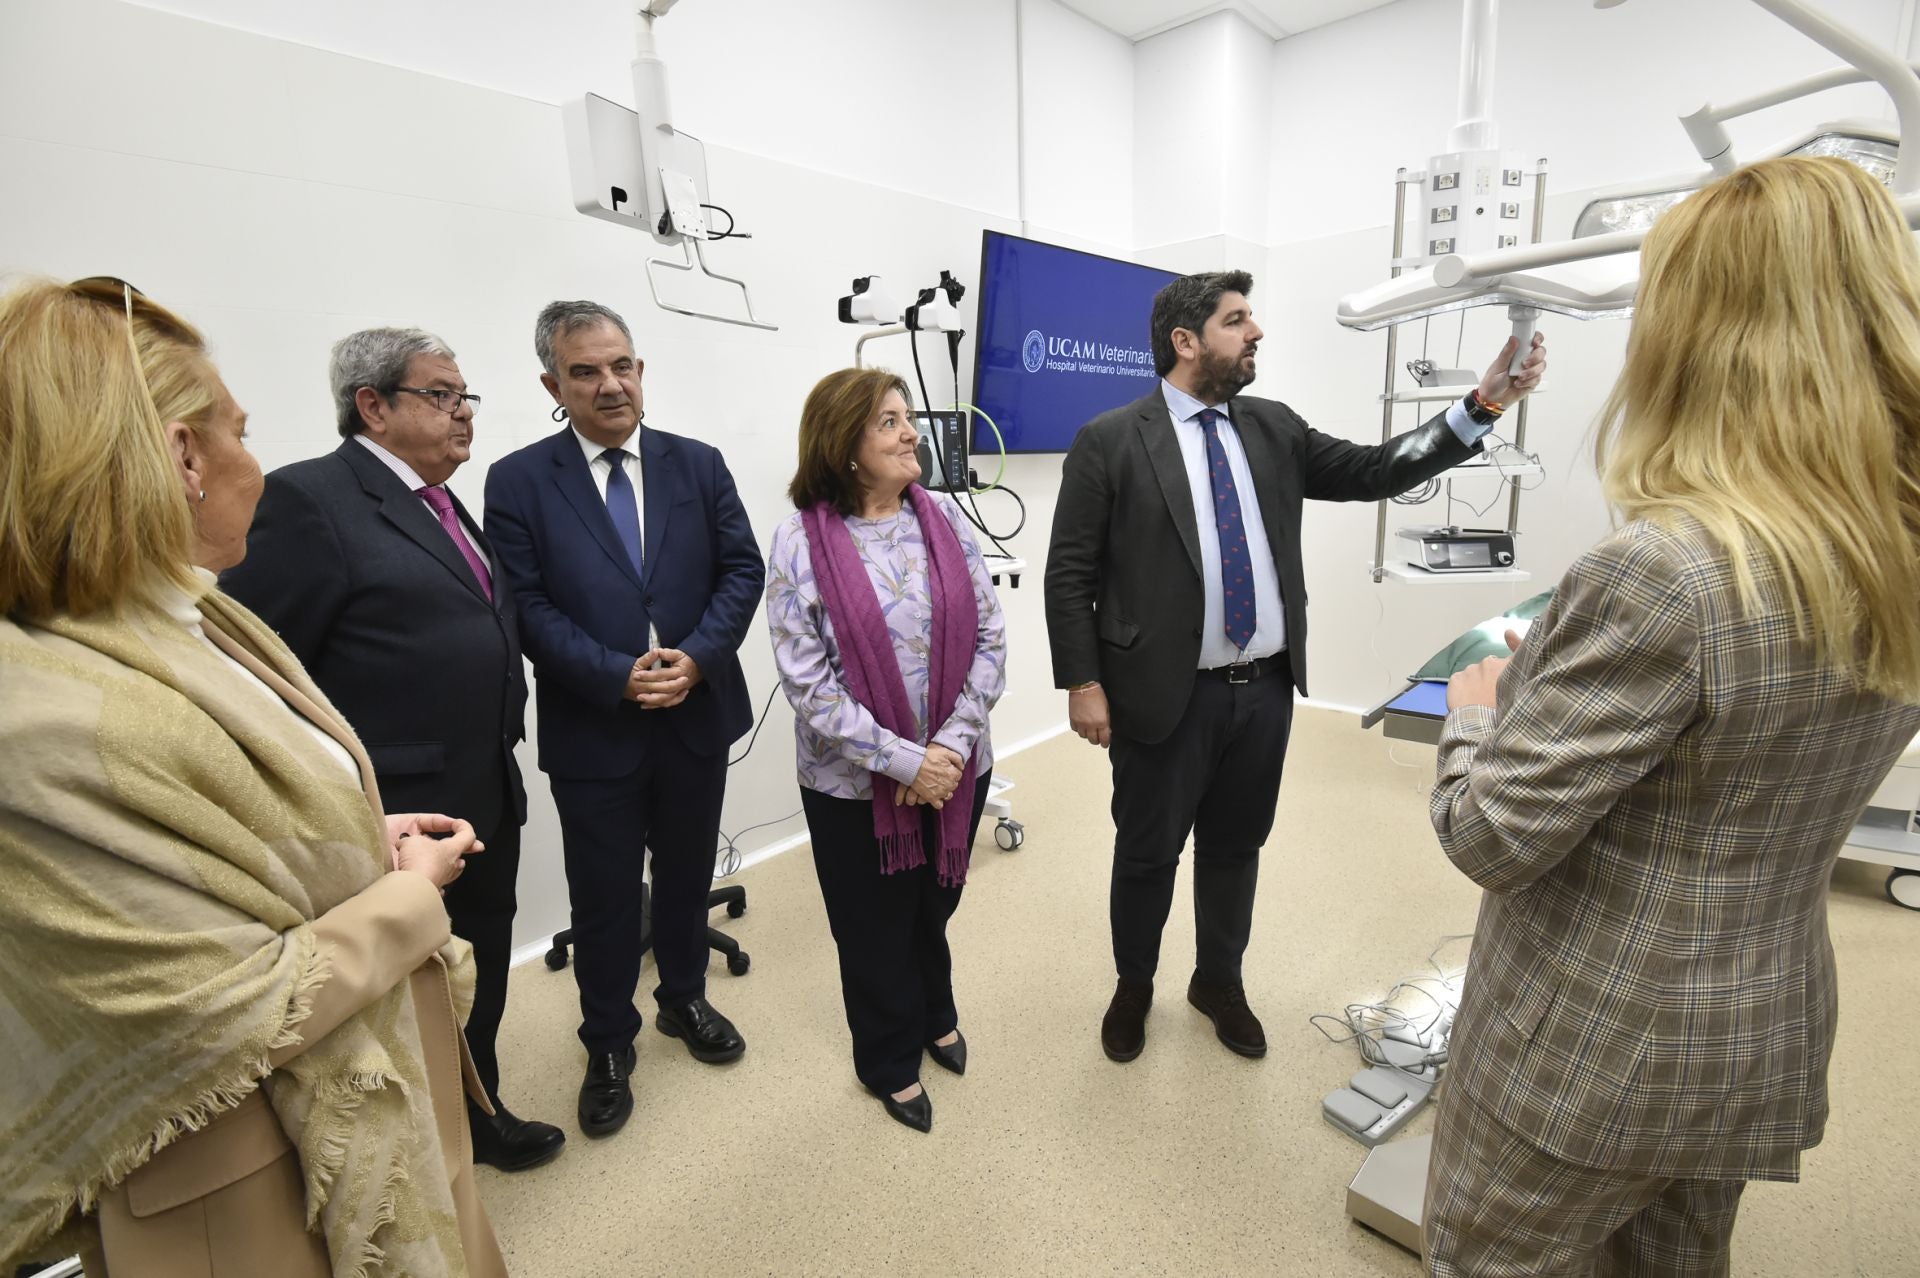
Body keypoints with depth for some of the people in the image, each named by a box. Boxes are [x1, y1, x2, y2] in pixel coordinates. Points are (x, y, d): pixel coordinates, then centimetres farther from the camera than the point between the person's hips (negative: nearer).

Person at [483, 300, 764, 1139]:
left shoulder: (698, 464, 3)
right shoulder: (518, 481, -4)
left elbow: (741, 569, -1)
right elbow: (528, 605, -9)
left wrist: (697, 657, -15)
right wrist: (618, 676, -19)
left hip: (697, 717, 3)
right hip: (592, 731, -2)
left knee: (687, 875, 20)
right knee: (604, 900, 11)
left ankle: (684, 998, 44)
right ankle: (608, 1046, 34)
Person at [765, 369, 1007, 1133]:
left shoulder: (943, 518, -3)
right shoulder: (800, 543, -13)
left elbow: (990, 635, -4)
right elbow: (807, 683, -16)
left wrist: (953, 741, -14)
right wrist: (903, 761, -19)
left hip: (955, 768, 3)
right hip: (855, 784, -3)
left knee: (934, 904, 24)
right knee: (875, 926, 17)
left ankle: (934, 1016, 54)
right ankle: (890, 1062, 43)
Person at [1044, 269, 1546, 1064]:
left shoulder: (1273, 427, 8)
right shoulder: (1110, 441, -8)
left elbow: (1374, 472, 5)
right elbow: (1069, 574, -9)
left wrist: (1483, 404, -4)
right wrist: (1083, 683, -12)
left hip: (1265, 688, 5)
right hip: (1165, 694, -4)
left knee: (1236, 847, 19)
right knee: (1147, 854, 12)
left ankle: (1218, 982, 42)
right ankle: (1133, 987, 37)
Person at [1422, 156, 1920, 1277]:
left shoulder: (1665, 571, -30)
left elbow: (1490, 836, -25)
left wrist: (1474, 707, -7)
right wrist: (1549, 674, 12)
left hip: (1590, 1054, -7)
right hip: (1763, 1040, 8)